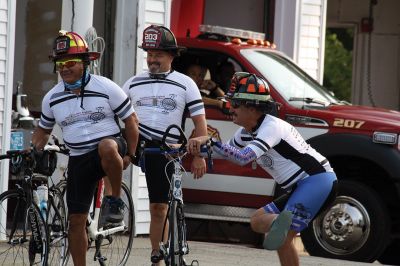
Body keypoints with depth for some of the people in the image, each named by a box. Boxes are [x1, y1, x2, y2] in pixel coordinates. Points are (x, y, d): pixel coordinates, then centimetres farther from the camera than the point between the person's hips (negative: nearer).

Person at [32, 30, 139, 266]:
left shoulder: (106, 88, -6)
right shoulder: (52, 98, 4)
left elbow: (131, 119, -1)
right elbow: (43, 130, 19)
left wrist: (129, 154, -7)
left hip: (109, 147, -4)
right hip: (79, 159, 4)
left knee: (107, 147, -41)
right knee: (76, 220, -1)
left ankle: (116, 199, -20)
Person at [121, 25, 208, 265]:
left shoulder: (185, 84, 6)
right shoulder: (134, 83, 12)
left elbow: (200, 122, 4)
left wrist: (199, 156, -4)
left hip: (163, 150, -1)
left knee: (159, 208, 2)